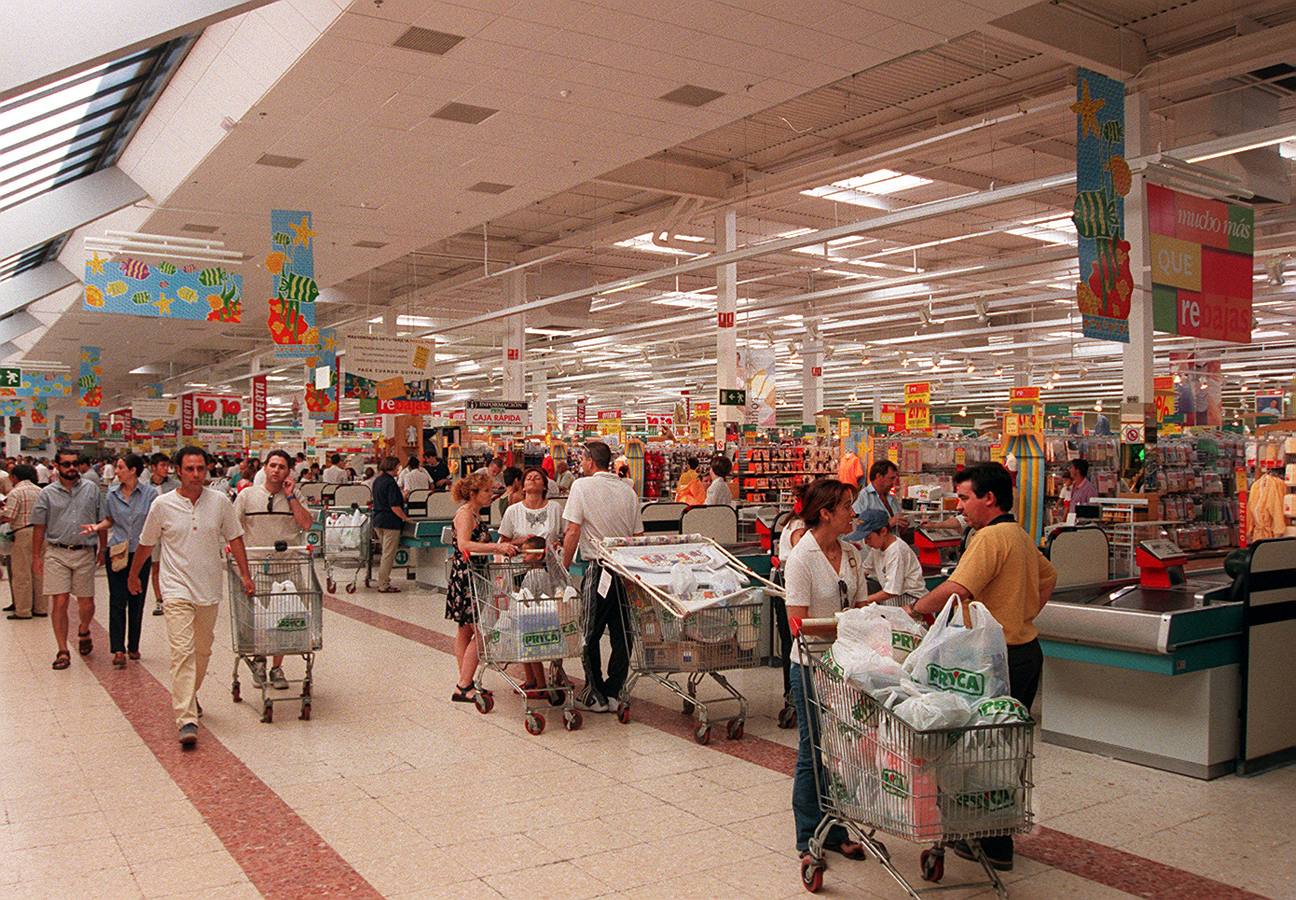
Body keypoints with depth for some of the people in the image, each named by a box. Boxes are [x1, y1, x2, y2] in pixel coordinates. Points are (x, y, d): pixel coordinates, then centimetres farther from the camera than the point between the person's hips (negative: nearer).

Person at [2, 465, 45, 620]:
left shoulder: (15, 492, -10)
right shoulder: (39, 491, 11)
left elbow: (8, 516, -17)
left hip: (23, 533, -6)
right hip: (40, 533, 7)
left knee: (21, 574, 1)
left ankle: (23, 611, 6)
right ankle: (41, 608, 16)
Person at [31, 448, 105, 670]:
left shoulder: (91, 489, 5)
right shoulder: (47, 493, 2)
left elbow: (101, 522, 10)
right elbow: (39, 527, 4)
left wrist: (103, 549, 8)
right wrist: (36, 556, 1)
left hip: (85, 553, 1)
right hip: (56, 554, -1)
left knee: (86, 603, 6)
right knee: (59, 602, -3)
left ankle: (84, 631, 37)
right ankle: (63, 652, 5)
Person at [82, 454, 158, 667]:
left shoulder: (150, 493, -3)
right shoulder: (112, 494, 5)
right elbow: (109, 520, 16)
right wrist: (97, 527, -3)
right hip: (117, 553, 1)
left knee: (136, 601, 8)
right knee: (117, 601, -4)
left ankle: (133, 646, 21)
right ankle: (118, 649, -2)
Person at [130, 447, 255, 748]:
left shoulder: (220, 502, -1)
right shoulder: (163, 505, -4)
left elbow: (234, 539, 6)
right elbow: (146, 544, 10)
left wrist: (245, 576, 1)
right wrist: (133, 575, 20)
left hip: (209, 588, 3)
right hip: (177, 589, -3)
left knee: (202, 650, 15)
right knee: (182, 652, -13)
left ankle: (189, 697, 39)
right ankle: (187, 720, -15)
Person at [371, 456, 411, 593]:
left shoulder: (377, 481, 10)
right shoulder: (390, 482, -17)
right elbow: (394, 506, -21)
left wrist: (402, 497, 22)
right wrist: (406, 518, -10)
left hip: (377, 520, 9)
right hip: (390, 522, -9)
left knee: (385, 552, 20)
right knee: (389, 554, -2)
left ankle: (383, 581, 26)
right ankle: (383, 585, 2)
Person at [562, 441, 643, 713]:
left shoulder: (582, 486, -5)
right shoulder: (627, 490, 10)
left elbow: (573, 532, -9)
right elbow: (638, 534, 12)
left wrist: (564, 567, -1)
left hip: (599, 567, -5)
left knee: (590, 634, 7)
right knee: (622, 634, 10)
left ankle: (596, 695, 10)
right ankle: (614, 692, 14)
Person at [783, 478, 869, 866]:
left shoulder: (850, 552, 6)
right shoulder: (801, 558, -14)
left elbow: (861, 608, 8)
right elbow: (799, 622, -16)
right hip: (812, 665, -6)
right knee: (813, 754, 4)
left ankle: (835, 832, 27)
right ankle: (808, 841, 19)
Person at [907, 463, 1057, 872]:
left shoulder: (991, 537, -17)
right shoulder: (1021, 536, 15)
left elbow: (955, 590, -26)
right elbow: (1048, 577, 31)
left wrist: (917, 606, -9)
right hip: (1025, 648, 10)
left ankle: (993, 847, 7)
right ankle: (998, 837, 27)